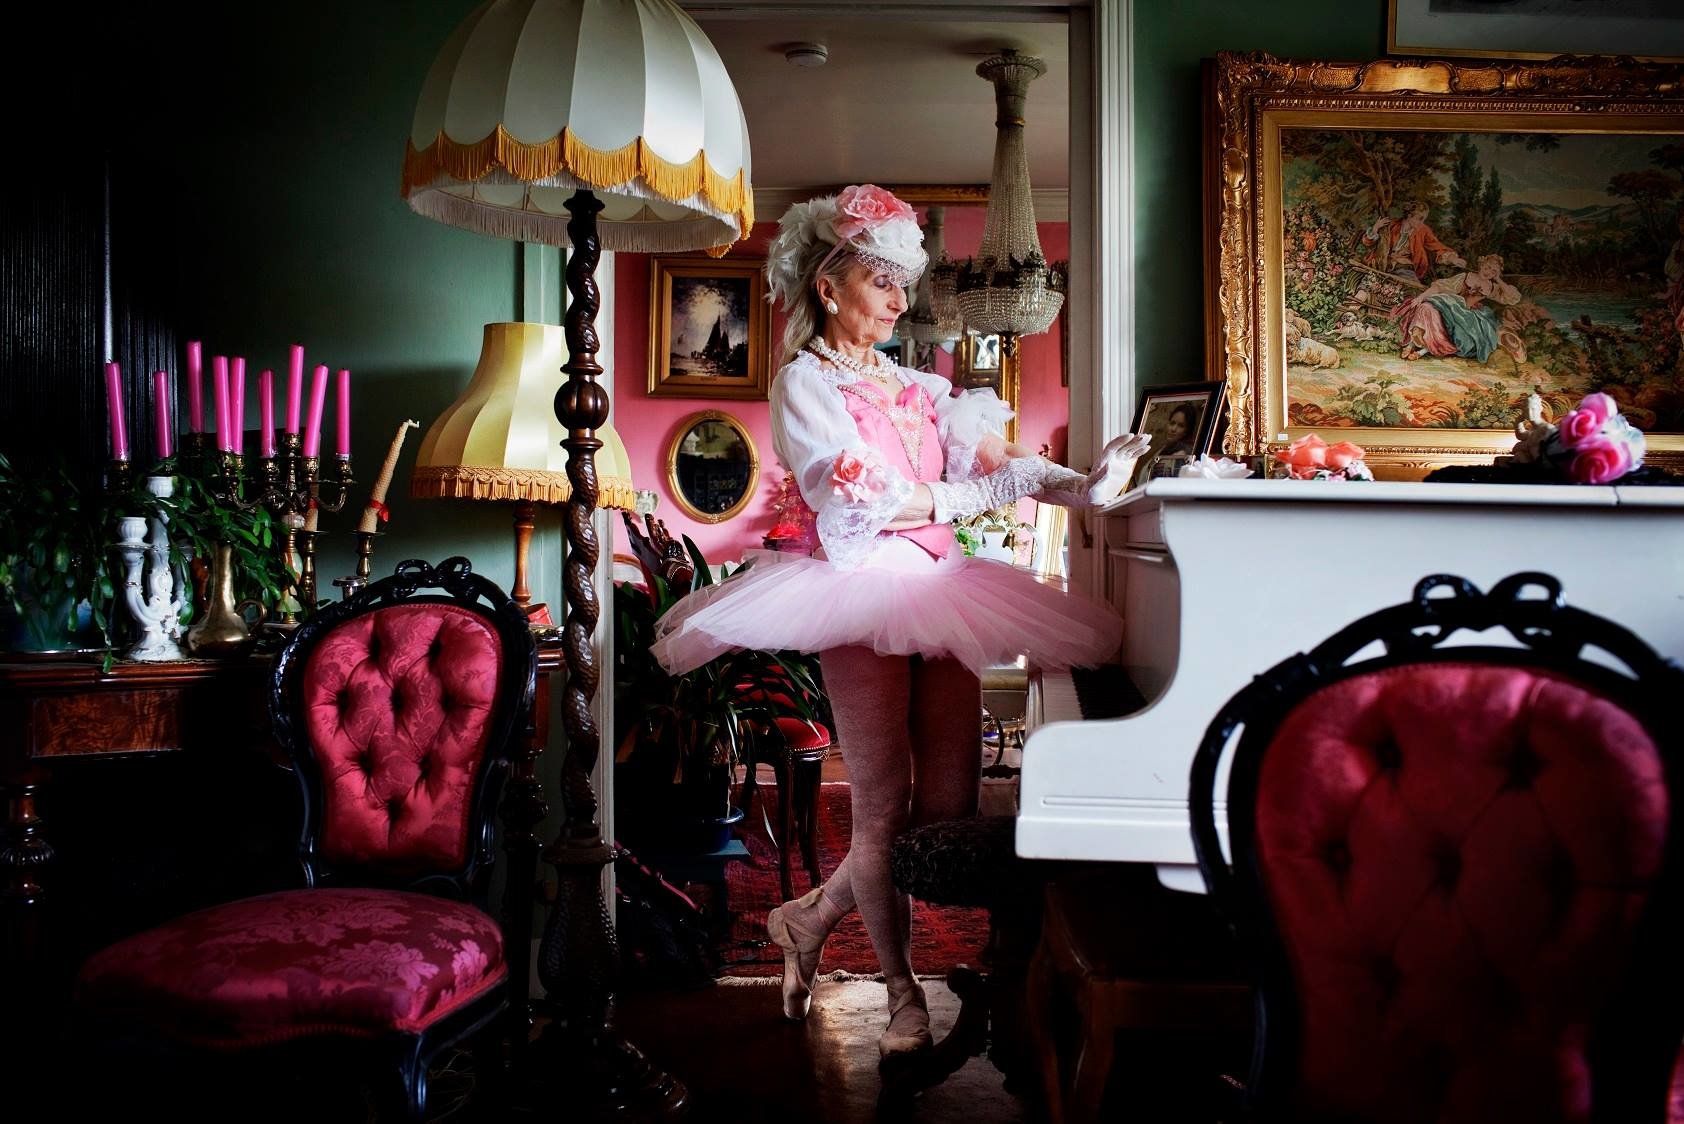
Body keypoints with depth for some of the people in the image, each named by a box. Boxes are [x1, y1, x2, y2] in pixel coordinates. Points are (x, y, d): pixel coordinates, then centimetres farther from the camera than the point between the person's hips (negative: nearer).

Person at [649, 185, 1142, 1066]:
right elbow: (856, 504, -11)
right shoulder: (803, 382, 2)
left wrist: (1081, 484, -11)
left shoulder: (916, 387, 20)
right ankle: (902, 992, 12)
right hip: (859, 595, -6)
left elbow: (999, 459, 7)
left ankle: (810, 917, 21)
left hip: (938, 591, 6)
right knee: (885, 804, -4)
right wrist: (978, 493, -8)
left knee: (950, 802, 1)